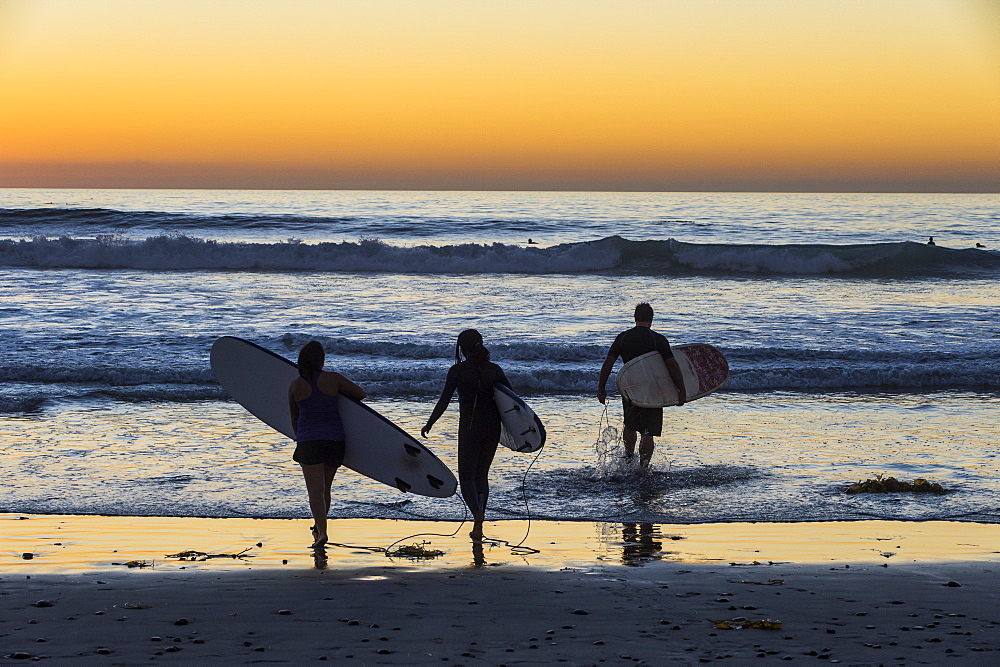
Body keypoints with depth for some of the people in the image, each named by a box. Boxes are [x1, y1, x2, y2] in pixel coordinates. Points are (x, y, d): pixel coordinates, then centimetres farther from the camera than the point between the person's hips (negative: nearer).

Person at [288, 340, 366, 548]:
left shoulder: (295, 385, -4)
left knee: (315, 490, -6)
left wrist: (299, 438, 26)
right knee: (325, 488, 16)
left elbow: (294, 417, 8)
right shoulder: (333, 379, -6)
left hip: (309, 441, -2)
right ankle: (318, 528, 31)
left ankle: (321, 532, -21)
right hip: (335, 440, 2)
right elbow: (361, 394, 4)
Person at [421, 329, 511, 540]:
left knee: (467, 477, 4)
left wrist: (429, 425, 1)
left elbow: (444, 401, -10)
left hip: (469, 427, -4)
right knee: (482, 475, 16)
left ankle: (477, 511, -26)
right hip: (493, 427, 4)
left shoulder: (458, 370, -9)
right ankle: (478, 526, 14)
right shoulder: (494, 370, 1)